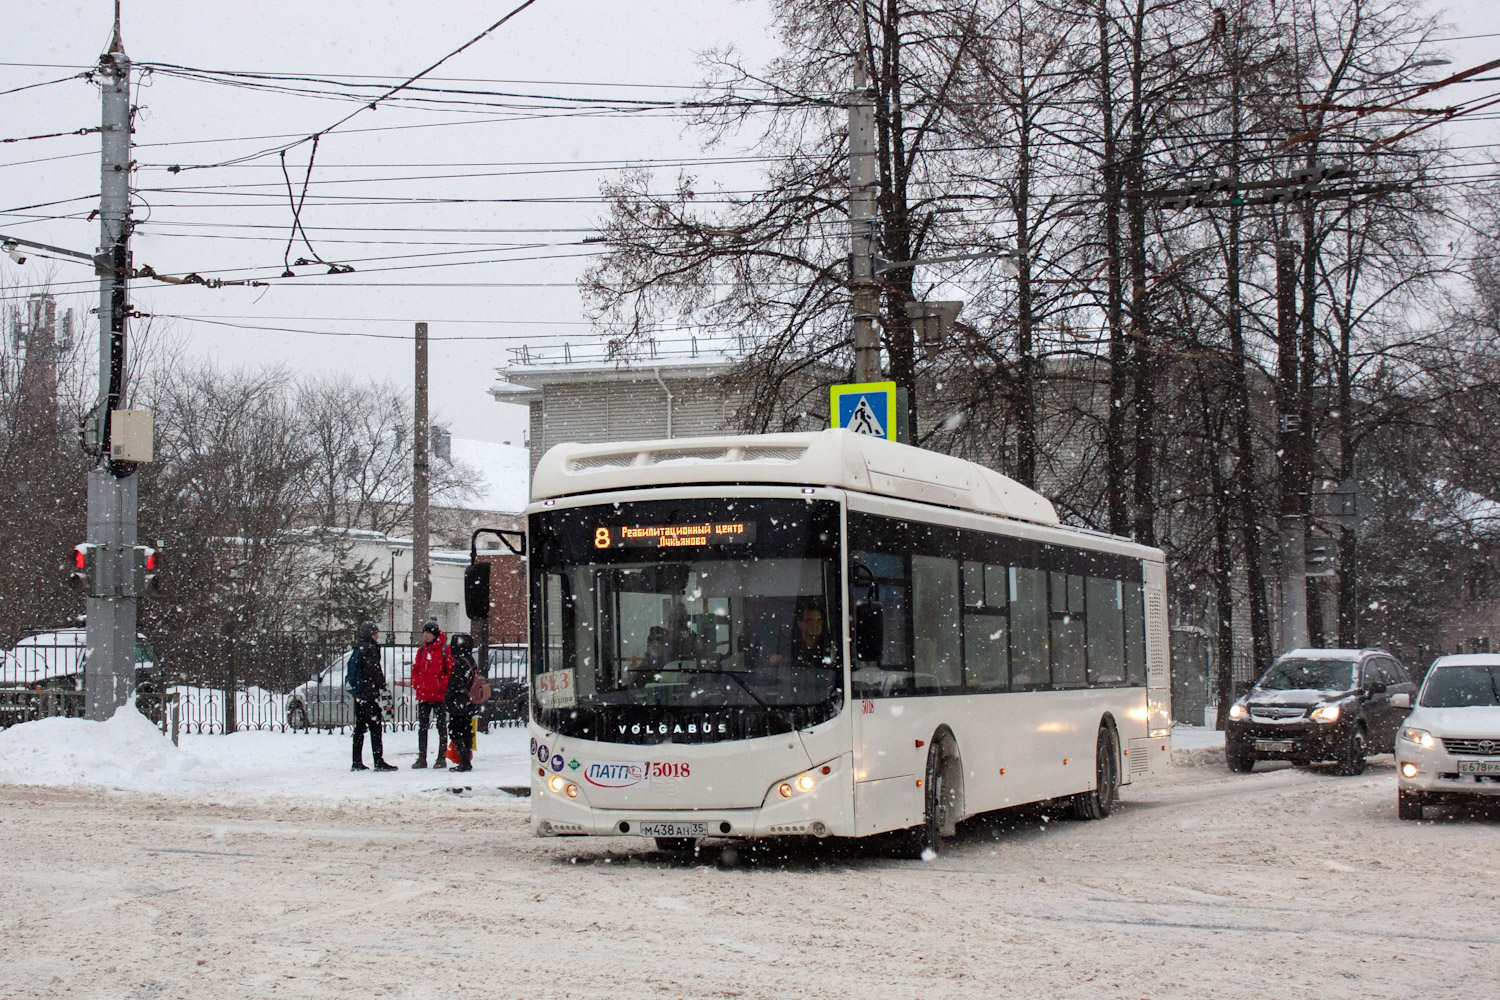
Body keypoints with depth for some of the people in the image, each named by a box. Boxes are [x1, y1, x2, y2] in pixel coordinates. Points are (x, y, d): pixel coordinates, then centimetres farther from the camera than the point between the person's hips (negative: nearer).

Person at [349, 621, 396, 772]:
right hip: (369, 693, -9)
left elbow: (350, 673, 20)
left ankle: (357, 762, 13)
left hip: (358, 695, 9)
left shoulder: (357, 649, 16)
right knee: (375, 727, -8)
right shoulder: (369, 648, -11)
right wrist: (383, 688, -16)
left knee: (359, 728, 12)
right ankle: (379, 762, -11)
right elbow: (374, 671, -17)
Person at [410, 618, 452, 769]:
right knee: (422, 727, 8)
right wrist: (416, 684, 5)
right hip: (423, 695, 6)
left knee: (442, 727, 3)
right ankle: (421, 758, 14)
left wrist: (443, 686, -14)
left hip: (439, 695, -6)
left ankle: (442, 758, 9)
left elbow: (451, 669, -9)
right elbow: (416, 669, 18)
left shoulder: (444, 649, -7)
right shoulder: (422, 650, 11)